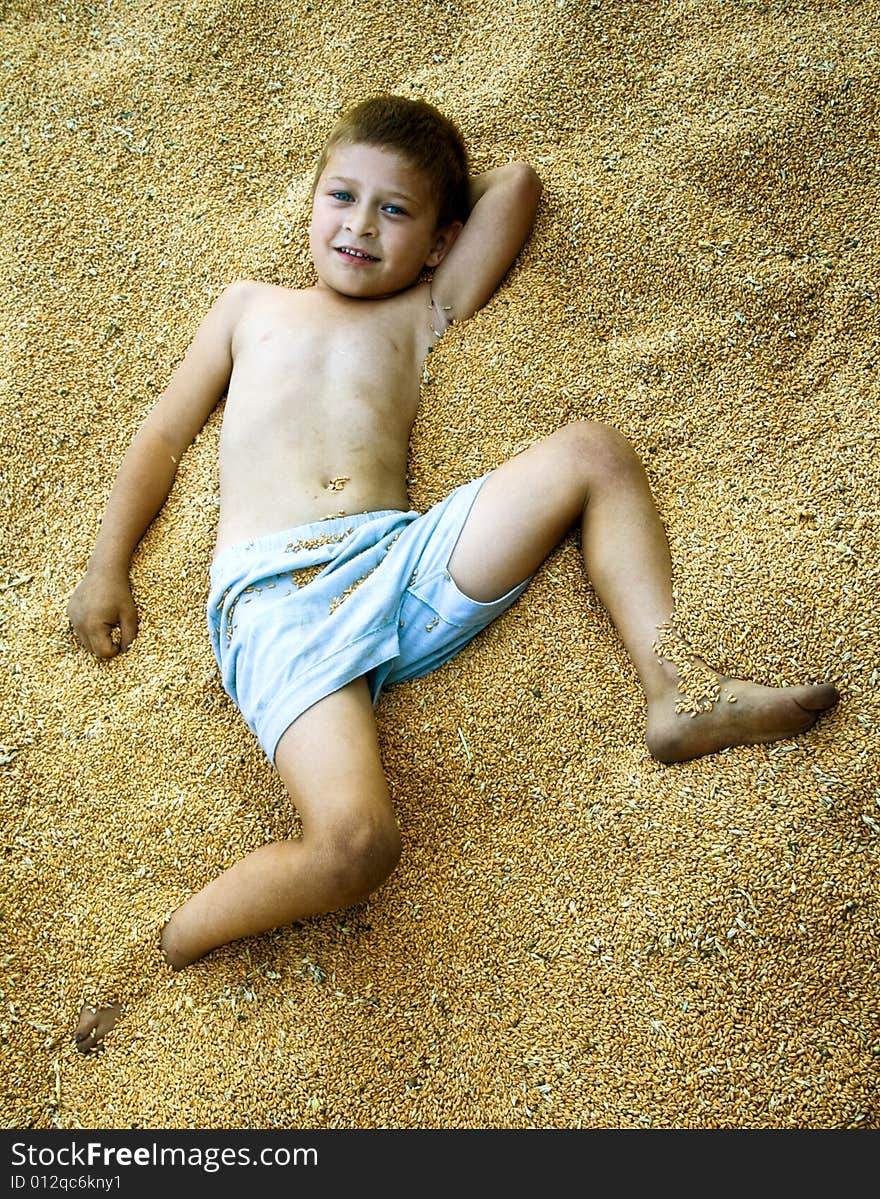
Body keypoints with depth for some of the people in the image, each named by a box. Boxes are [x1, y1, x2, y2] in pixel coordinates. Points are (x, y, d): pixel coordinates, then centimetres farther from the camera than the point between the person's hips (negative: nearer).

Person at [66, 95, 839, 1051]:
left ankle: (676, 690, -9)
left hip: (404, 562, 3)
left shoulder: (422, 316, 21)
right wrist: (107, 568, 16)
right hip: (275, 601, -3)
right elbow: (163, 437, 24)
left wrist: (438, 201, 35)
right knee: (356, 845, -28)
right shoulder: (251, 306, 24)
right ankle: (158, 953, -8)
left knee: (592, 452, -9)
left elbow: (516, 182, 21)